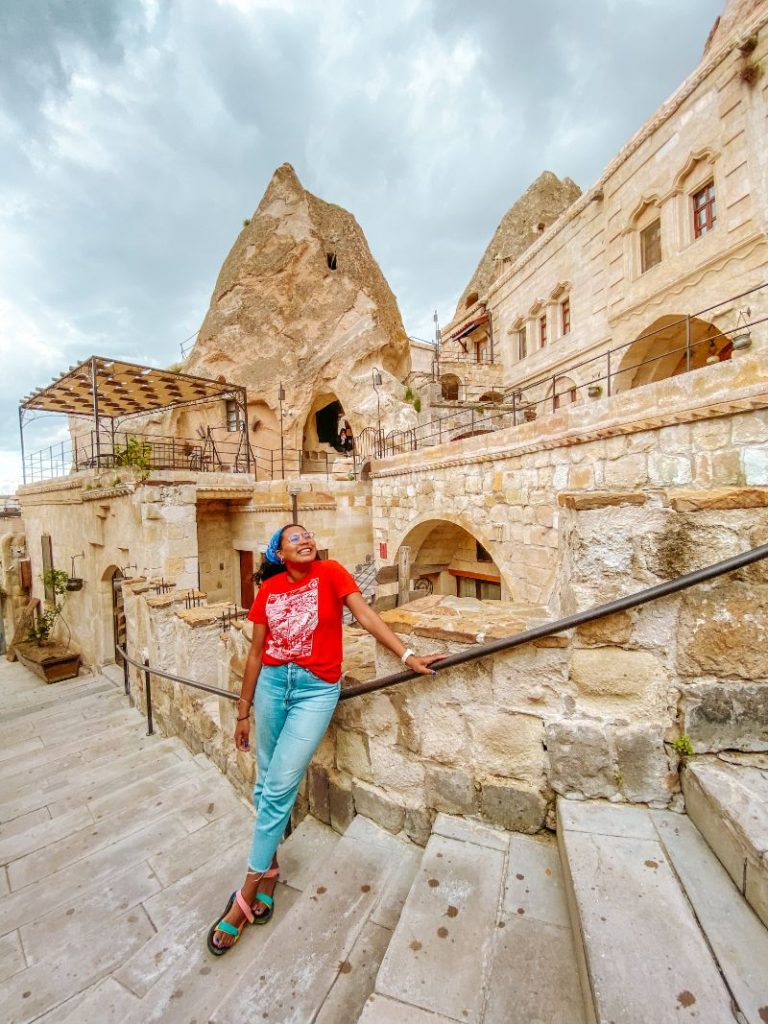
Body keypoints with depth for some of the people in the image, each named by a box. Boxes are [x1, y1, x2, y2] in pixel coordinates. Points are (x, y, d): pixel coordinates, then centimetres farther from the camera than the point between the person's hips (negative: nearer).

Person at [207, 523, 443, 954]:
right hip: (272, 685, 4)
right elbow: (256, 652, 7)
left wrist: (408, 656, -15)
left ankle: (248, 894, 20)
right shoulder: (268, 589, 1)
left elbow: (366, 616, -10)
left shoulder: (331, 572, -7)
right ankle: (269, 865, 40)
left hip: (316, 690, -3)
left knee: (279, 788, -1)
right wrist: (244, 712, 13)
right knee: (266, 784, 15)